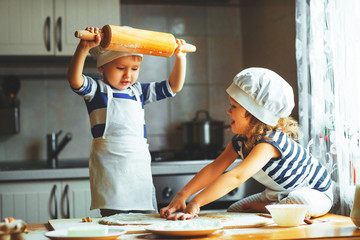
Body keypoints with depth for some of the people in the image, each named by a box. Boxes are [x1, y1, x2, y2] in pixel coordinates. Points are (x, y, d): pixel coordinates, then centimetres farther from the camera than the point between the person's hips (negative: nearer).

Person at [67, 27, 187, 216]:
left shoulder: (138, 91, 17)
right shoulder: (97, 90, 1)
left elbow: (173, 87, 22)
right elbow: (75, 80, -19)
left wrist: (180, 58, 9)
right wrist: (84, 47, -32)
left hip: (140, 168, 6)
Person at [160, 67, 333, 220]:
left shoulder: (269, 142, -37)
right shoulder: (240, 140, -8)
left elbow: (236, 177, -49)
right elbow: (214, 169, -12)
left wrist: (195, 203, -55)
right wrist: (182, 195, -24)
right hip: (277, 193, 7)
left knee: (301, 202, -39)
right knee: (233, 210, -1)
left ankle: (263, 209, -17)